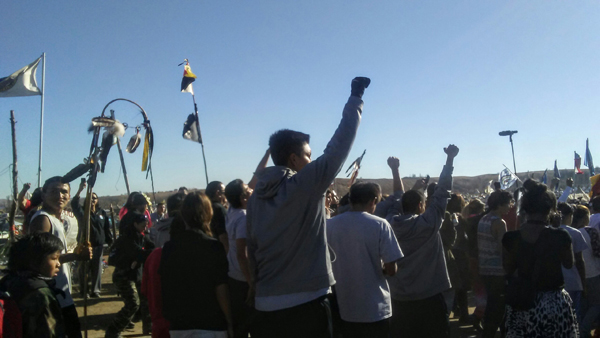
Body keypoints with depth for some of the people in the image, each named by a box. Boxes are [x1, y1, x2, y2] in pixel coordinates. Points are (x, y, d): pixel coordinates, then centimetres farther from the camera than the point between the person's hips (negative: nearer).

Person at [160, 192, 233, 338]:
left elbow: (165, 286, 5)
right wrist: (229, 322, -5)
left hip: (178, 324, 4)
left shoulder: (169, 247, -2)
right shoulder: (213, 247, -14)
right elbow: (221, 290, -15)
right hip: (210, 323, -4)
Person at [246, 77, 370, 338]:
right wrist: (356, 96, 1)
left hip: (266, 304, 6)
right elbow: (339, 145, -9)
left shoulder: (257, 195, 5)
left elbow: (251, 249, 10)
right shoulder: (305, 185, -12)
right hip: (305, 303, -6)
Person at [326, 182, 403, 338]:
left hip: (344, 309, 3)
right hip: (375, 310, -3)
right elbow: (391, 270, -14)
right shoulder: (379, 225, -14)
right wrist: (381, 270, 7)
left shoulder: (330, 224, -4)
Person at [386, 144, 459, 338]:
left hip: (398, 297, 5)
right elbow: (442, 192, -10)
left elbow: (398, 199, 14)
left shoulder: (392, 223, -2)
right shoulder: (429, 222, -13)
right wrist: (450, 158, -3)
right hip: (428, 297, -4)